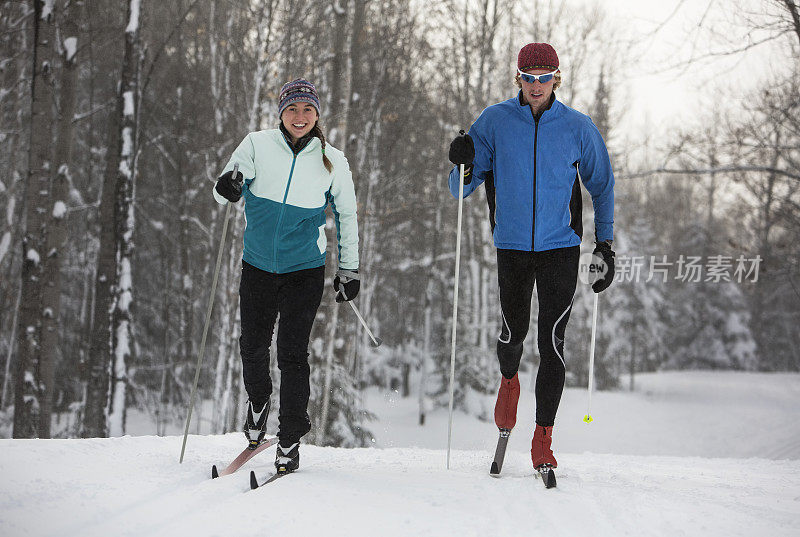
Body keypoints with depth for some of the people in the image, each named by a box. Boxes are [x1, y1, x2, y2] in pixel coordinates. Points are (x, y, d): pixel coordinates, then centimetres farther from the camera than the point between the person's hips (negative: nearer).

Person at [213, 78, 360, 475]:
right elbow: (227, 187, -3)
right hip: (258, 266, 1)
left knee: (292, 353, -7)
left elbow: (346, 215, 8)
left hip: (304, 269, -1)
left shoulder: (332, 162, -3)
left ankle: (290, 440, 3)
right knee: (252, 346, 7)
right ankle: (258, 401, 39)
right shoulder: (257, 146, -5)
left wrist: (349, 270, 8)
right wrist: (226, 188, -28)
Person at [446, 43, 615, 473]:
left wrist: (605, 244, 8)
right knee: (513, 331, 0)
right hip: (513, 245, 1)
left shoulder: (578, 128, 0)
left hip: (561, 247, 0)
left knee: (552, 343, -6)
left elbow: (602, 186, 14)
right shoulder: (495, 121, -1)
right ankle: (508, 380, 37)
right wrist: (464, 166, -19)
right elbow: (461, 190, 3)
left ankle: (543, 440, 1)